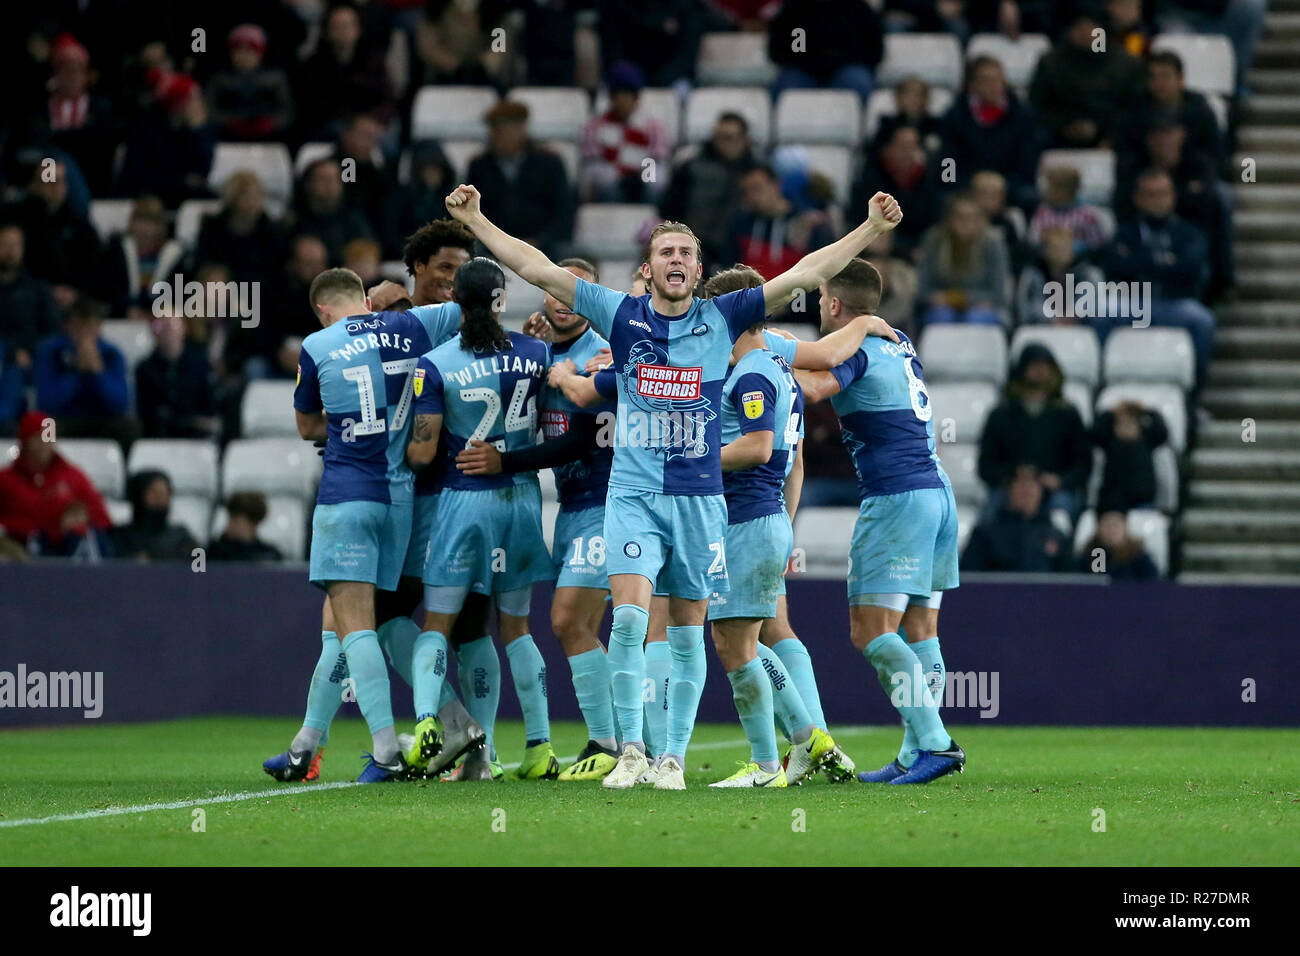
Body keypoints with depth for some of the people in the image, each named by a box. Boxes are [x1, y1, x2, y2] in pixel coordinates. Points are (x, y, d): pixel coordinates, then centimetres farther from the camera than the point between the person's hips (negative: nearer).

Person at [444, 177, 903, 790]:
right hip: (632, 493, -1)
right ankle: (631, 749, -6)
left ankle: (674, 756, 13)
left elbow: (804, 274, 2)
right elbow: (538, 270, 3)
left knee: (687, 633, 5)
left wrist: (872, 228, -3)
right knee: (629, 616, -15)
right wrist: (475, 221, 0)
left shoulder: (722, 319, 4)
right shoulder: (621, 316, 3)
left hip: (699, 498, 1)